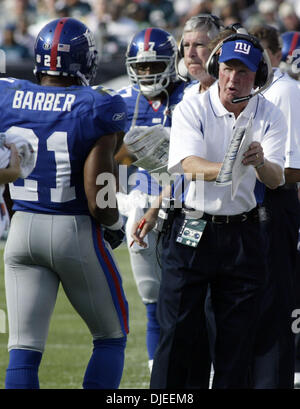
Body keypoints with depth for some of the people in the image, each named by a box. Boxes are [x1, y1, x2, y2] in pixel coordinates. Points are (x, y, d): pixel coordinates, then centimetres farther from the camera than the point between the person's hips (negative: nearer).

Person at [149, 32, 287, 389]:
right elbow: (189, 166, -22)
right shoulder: (192, 109, -7)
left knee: (237, 338, 4)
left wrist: (259, 162, -35)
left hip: (243, 234, 2)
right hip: (192, 229, -2)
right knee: (177, 331, -3)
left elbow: (276, 180, -12)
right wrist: (224, 170, -43)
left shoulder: (270, 117, 0)